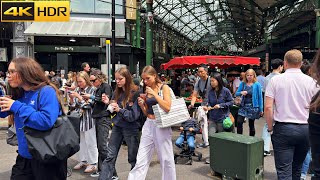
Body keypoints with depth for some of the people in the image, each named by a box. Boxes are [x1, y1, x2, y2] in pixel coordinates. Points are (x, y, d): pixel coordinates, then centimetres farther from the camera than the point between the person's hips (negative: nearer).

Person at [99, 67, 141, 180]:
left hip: (130, 128, -5)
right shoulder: (117, 92, 3)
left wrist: (120, 109, -28)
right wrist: (108, 103, -8)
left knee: (133, 158, 10)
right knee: (110, 156, 7)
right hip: (117, 126, 5)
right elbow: (114, 110, 10)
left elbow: (134, 115, -18)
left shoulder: (135, 93, -15)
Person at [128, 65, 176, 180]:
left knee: (166, 158, 7)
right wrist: (142, 105, -4)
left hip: (161, 125, -5)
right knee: (141, 159, 4)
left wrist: (154, 93, -18)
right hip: (148, 125, 5)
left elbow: (167, 107, -19)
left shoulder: (164, 87, -6)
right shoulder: (147, 91, 11)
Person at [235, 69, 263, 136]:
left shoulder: (257, 84, -5)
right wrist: (241, 93, -16)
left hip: (253, 107, -2)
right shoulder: (242, 84, 3)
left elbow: (260, 97, -3)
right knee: (239, 122, -10)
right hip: (243, 106, 2)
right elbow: (236, 93, 7)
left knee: (251, 124, 8)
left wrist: (261, 109, -3)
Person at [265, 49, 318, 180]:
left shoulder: (275, 80, -6)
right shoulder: (311, 81, 1)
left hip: (283, 128, -3)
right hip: (305, 129, 4)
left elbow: (268, 107, -11)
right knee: (297, 169, 20)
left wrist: (270, 128, 1)